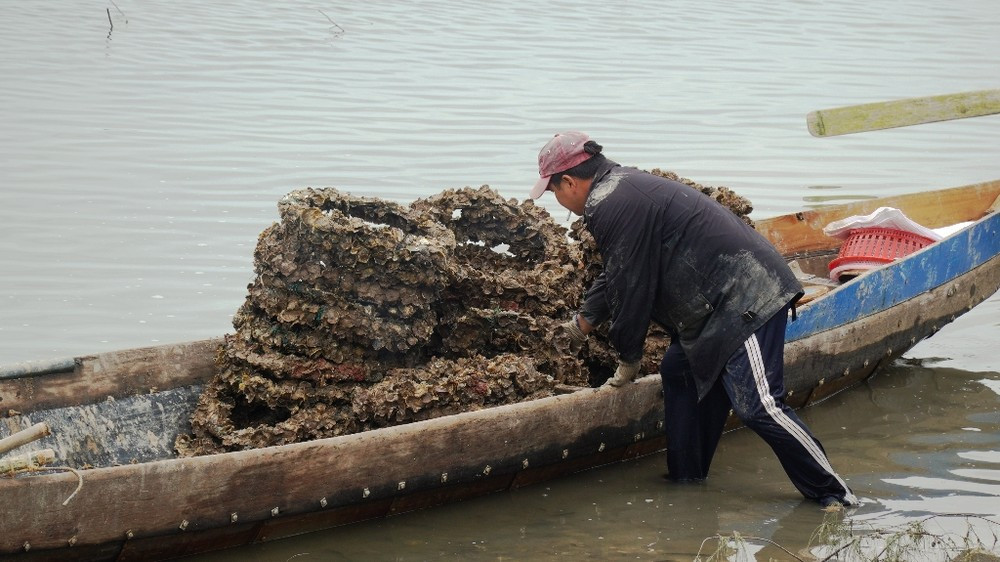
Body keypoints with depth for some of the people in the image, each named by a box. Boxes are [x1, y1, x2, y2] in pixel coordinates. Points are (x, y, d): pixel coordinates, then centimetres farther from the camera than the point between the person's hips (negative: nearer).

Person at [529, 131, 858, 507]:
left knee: (757, 405, -16)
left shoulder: (612, 207, -13)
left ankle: (833, 494, -11)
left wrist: (628, 359, 2)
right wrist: (584, 320, 46)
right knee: (679, 370, 19)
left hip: (746, 299, -11)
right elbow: (615, 275, 35)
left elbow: (630, 288, -11)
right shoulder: (625, 187, 21)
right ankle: (686, 479, 24)